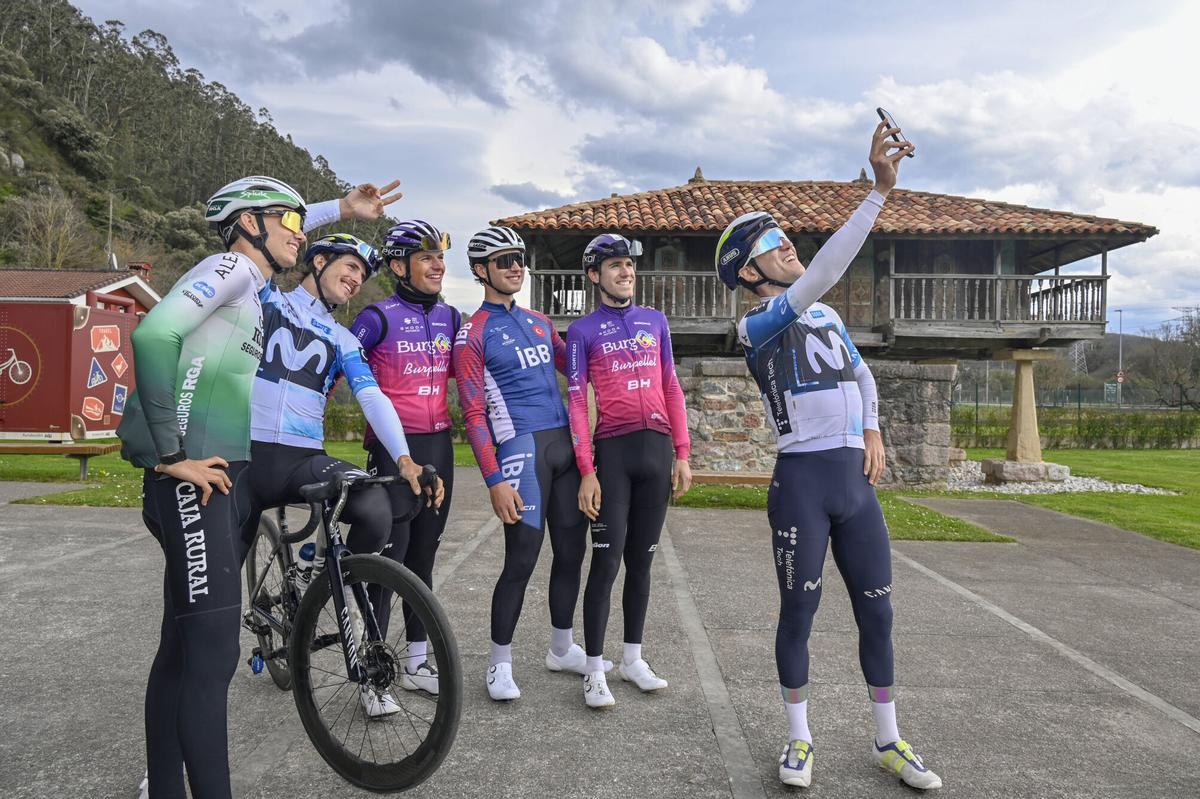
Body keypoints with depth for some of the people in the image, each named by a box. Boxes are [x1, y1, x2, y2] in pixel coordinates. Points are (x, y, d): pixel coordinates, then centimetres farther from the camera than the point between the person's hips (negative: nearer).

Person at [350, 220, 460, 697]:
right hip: (393, 447, -5)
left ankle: (416, 661, 24)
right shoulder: (380, 317, -9)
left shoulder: (450, 317, 9)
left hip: (438, 446, 6)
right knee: (388, 555, -4)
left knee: (423, 555, 13)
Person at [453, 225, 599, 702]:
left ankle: (562, 648, 29)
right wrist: (494, 480, -14)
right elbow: (474, 414, -8)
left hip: (564, 444, 7)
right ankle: (500, 663, 12)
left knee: (571, 551, 11)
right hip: (521, 448, -7)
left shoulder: (538, 321, 17)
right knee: (522, 559, -6)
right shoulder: (473, 335, -3)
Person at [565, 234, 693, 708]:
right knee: (607, 561, -4)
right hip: (613, 451, -4)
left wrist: (682, 453, 7)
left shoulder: (655, 321, 13)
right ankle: (594, 671, 6)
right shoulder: (583, 331, 2)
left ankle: (632, 659, 23)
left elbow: (671, 388, 13)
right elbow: (576, 402, -3)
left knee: (641, 560, 10)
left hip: (658, 450, 4)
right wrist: (587, 470, -11)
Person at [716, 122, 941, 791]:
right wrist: (881, 190, -28)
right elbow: (821, 274, -25)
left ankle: (890, 741, 24)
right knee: (799, 612, 5)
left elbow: (862, 375, 29)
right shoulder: (757, 326, -9)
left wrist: (872, 431, 11)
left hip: (856, 477, 6)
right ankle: (800, 740, 22)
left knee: (878, 610, 9)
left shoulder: (828, 315, 15)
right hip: (802, 480, -6)